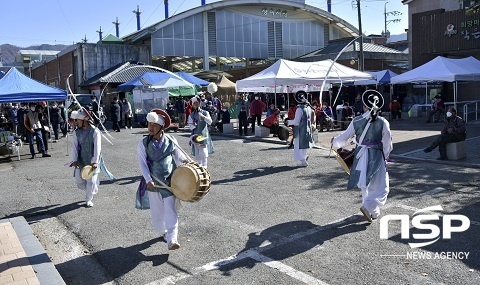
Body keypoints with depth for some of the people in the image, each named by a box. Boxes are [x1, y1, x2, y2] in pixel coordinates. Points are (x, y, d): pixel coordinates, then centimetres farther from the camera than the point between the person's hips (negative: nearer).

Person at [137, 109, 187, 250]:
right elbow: (142, 163, -9)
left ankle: (172, 240, -9)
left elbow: (180, 158, 9)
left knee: (170, 210, -8)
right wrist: (149, 180, -21)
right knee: (156, 212, 11)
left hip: (170, 182, 0)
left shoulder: (171, 141, 0)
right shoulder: (143, 143, -3)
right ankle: (163, 232, 37)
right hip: (153, 183, 1)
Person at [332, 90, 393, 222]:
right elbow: (387, 144, -5)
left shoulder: (356, 121, -6)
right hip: (376, 156, -4)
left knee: (365, 185, 20)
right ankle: (368, 207, -15)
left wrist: (334, 141, 24)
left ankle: (373, 212, 31)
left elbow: (344, 137, 3)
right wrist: (385, 156, 13)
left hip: (360, 156, 4)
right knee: (381, 188, 5)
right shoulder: (382, 122, -11)